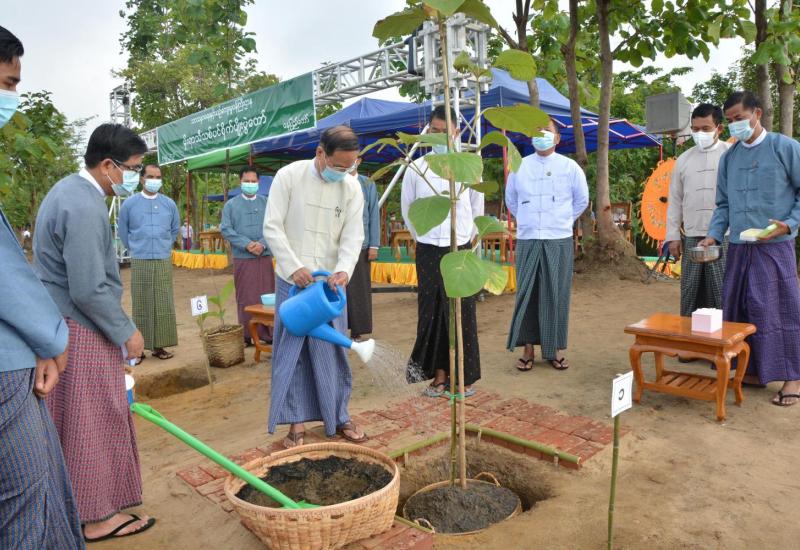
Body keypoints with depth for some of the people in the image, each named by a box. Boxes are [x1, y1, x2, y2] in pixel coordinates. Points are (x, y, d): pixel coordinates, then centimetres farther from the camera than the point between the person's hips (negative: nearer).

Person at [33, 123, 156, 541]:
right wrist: (126, 332, -13)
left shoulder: (71, 189, 11)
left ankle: (77, 502, 35)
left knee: (75, 419, 19)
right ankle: (98, 516, 16)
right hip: (80, 331, -10)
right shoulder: (84, 208, -23)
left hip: (62, 325, 10)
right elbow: (89, 290, -25)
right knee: (94, 421, 2)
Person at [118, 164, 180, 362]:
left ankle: (159, 346, 11)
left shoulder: (169, 204, 6)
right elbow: (123, 231, 14)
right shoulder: (129, 203, 2)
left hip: (164, 261, 2)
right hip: (140, 262, -1)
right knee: (141, 306, 1)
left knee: (164, 305, 2)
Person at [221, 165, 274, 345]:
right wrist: (246, 244, -12)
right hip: (242, 258, -1)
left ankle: (268, 334, 9)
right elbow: (226, 229, -1)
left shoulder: (267, 203, 9)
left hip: (265, 257, 1)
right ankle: (246, 336, 8)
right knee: (245, 299, 2)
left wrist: (262, 244, -14)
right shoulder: (230, 205, 7)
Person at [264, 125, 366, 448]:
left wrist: (343, 270, -22)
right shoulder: (289, 176, -7)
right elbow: (272, 227, -8)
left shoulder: (352, 187, -1)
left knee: (333, 352, 8)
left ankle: (339, 417, 23)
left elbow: (353, 236, -3)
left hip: (331, 281, 2)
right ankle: (297, 422, 15)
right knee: (291, 352, 3)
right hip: (292, 280, -1)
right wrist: (294, 267, -18)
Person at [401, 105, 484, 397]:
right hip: (428, 251, 1)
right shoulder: (416, 168, 2)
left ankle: (464, 377, 14)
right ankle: (438, 375, 16)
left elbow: (477, 209, 12)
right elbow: (407, 210, 12)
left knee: (462, 314, 2)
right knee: (431, 314, 4)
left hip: (460, 250, -1)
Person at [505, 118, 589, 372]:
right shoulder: (519, 167, 6)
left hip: (559, 241, -1)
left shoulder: (570, 167, 3)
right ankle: (528, 348, 12)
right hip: (527, 241, 1)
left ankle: (556, 349, 14)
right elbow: (511, 201, 19)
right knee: (526, 294, 2)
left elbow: (581, 201, 15)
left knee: (556, 295, 2)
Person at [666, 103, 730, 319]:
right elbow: (675, 200, 14)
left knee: (723, 294, -1)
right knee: (691, 293, 8)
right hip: (692, 237, 3)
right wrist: (673, 236, 8)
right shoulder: (684, 159, 12)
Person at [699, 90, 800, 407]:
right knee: (739, 310, 7)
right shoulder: (729, 157, 12)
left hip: (775, 247, -5)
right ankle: (753, 371, 21)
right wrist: (714, 236, 2)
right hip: (738, 248, 5)